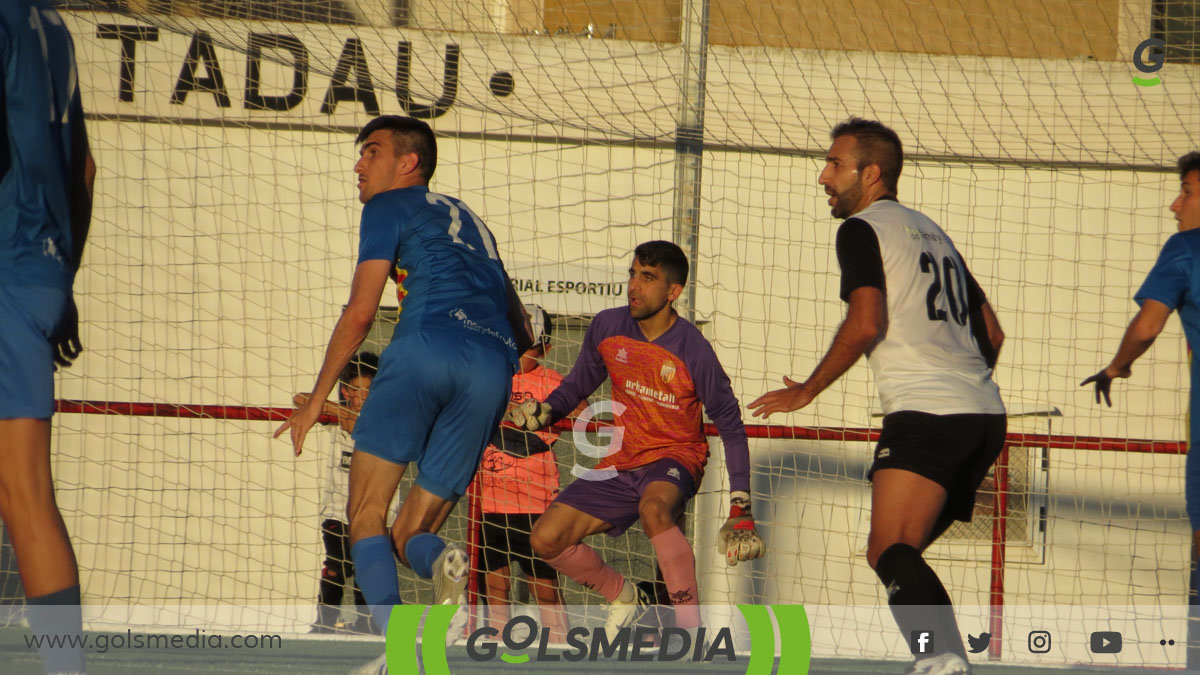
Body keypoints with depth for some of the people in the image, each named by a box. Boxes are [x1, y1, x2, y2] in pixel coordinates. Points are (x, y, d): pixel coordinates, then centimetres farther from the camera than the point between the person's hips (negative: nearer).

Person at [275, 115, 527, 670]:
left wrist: (316, 400, 13)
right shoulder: (470, 222, 35)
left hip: (430, 343, -6)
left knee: (366, 518, -3)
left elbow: (360, 313, 7)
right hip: (495, 369, 6)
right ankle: (443, 563, -28)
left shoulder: (390, 207, 15)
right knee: (409, 534, 10)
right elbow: (519, 323, 36)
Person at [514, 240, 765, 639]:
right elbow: (578, 384, 13)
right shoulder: (607, 328, -4)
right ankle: (623, 597, 19)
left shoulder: (694, 351, -16)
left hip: (675, 458, -5)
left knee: (654, 509, -40)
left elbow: (731, 426, -8)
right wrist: (544, 411, -9)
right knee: (545, 540, -7)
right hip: (622, 463, 5)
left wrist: (741, 508, -13)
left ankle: (692, 632, -33)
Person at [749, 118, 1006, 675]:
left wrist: (807, 390, 0)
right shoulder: (932, 233, 28)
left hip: (927, 412, -9)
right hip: (986, 416, 9)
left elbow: (867, 324, -11)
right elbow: (991, 332, 30)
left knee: (890, 551, -22)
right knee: (896, 553, 16)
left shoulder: (862, 229, 2)